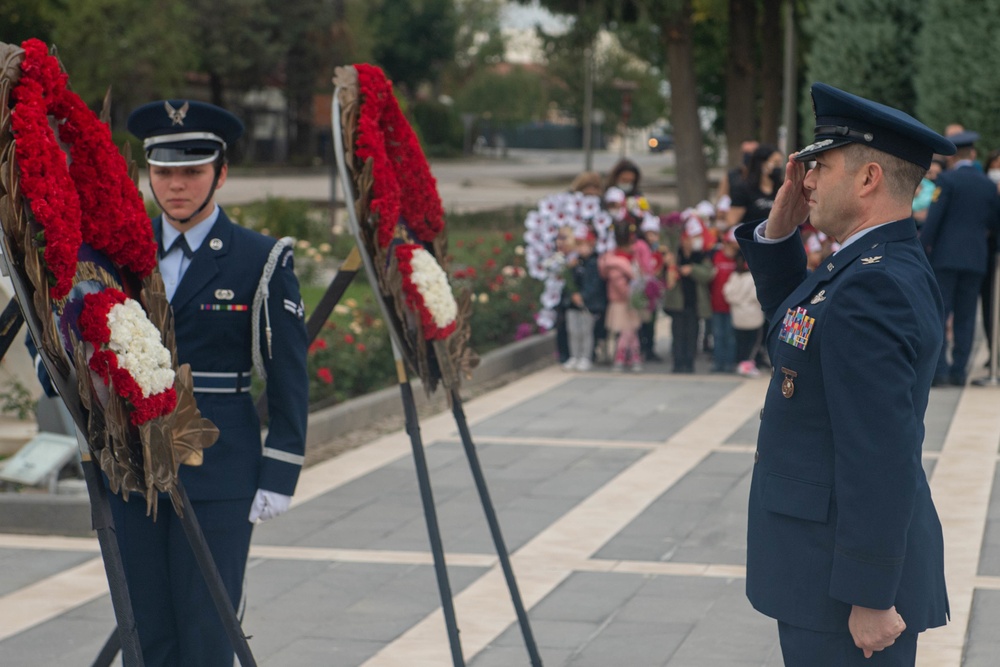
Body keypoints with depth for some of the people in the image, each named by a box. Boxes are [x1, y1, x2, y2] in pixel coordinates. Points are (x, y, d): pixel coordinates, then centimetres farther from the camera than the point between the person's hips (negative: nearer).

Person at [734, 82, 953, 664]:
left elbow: (880, 456, -26)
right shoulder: (889, 267, 9)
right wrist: (779, 230, 8)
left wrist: (870, 598, -24)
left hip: (848, 575, -10)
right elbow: (792, 323, 25)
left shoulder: (874, 287, -23)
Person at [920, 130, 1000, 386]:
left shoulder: (947, 180, -6)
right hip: (976, 259, 4)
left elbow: (933, 220, -11)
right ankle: (959, 371, 7)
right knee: (965, 316, 8)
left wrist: (921, 250, -6)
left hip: (945, 257, -4)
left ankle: (939, 370, -9)